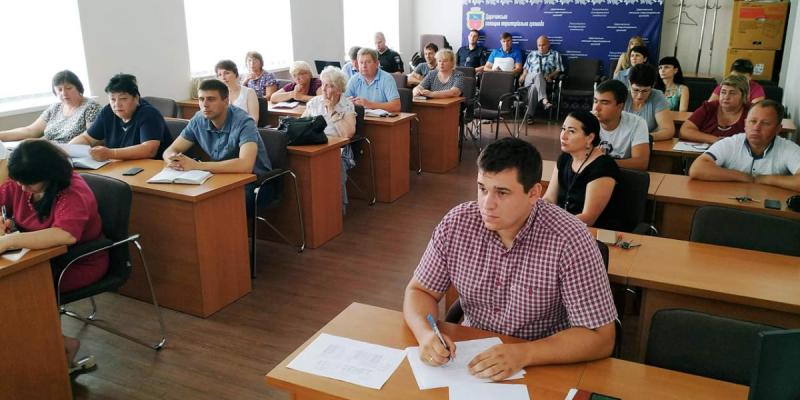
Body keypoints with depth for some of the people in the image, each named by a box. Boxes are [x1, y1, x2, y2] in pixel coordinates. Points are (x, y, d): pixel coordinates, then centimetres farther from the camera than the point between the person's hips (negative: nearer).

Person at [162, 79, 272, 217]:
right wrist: (172, 160, -23)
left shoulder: (243, 122, -22)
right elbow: (170, 150, 4)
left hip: (254, 183, -6)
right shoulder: (199, 120, -3)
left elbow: (245, 165, -38)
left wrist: (196, 165, -35)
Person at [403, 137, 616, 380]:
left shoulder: (569, 240, -21)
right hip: (471, 357, 3)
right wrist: (426, 334, -22)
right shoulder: (456, 223, -11)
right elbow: (420, 290, -1)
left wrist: (524, 354, -32)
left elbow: (600, 338, -19)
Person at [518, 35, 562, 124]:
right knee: (538, 75, -39)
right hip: (529, 79, 1)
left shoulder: (555, 55, 20)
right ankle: (545, 100, -61)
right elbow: (526, 68, 23)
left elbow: (559, 70, 11)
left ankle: (529, 115, -43)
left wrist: (551, 75, -9)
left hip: (545, 81, -1)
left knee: (534, 87, -39)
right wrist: (523, 75, 1)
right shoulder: (532, 54, 28)